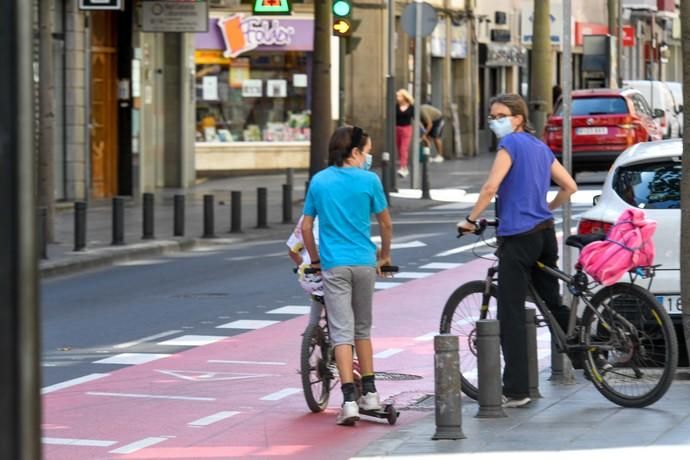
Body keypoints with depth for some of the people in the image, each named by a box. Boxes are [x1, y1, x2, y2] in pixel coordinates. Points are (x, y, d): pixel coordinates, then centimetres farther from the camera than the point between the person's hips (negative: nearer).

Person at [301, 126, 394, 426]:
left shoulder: (319, 181, 3)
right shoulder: (368, 181, -3)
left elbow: (306, 227, 6)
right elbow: (385, 224, 4)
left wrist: (315, 259, 20)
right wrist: (385, 255, 20)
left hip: (333, 264, 0)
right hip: (364, 263, 0)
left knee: (342, 332, -3)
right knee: (362, 328, 17)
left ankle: (349, 401, -14)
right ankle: (369, 394, 21)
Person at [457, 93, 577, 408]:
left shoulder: (511, 143, -8)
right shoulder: (540, 147, 16)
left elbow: (491, 187, -18)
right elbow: (569, 187, 19)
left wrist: (471, 220, -8)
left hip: (518, 236, -8)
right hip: (545, 231, 8)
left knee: (511, 315, -6)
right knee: (553, 303, 20)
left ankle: (516, 390, -8)